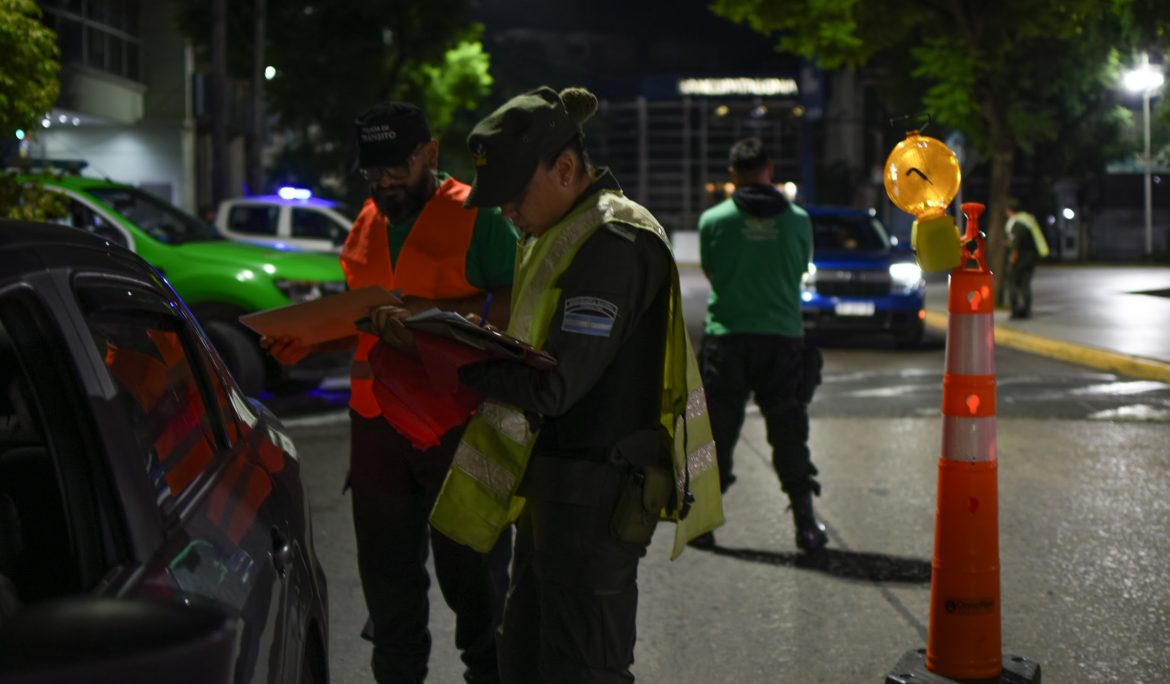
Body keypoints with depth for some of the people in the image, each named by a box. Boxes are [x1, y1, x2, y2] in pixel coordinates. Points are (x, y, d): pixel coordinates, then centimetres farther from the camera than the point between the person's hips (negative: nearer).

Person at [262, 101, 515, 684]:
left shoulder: (476, 216, -6)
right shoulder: (366, 226, 15)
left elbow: (517, 305, -15)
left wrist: (435, 312, -25)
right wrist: (308, 342, 5)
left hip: (458, 424, -6)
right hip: (376, 423, 6)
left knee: (470, 567, 6)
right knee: (387, 572, 14)